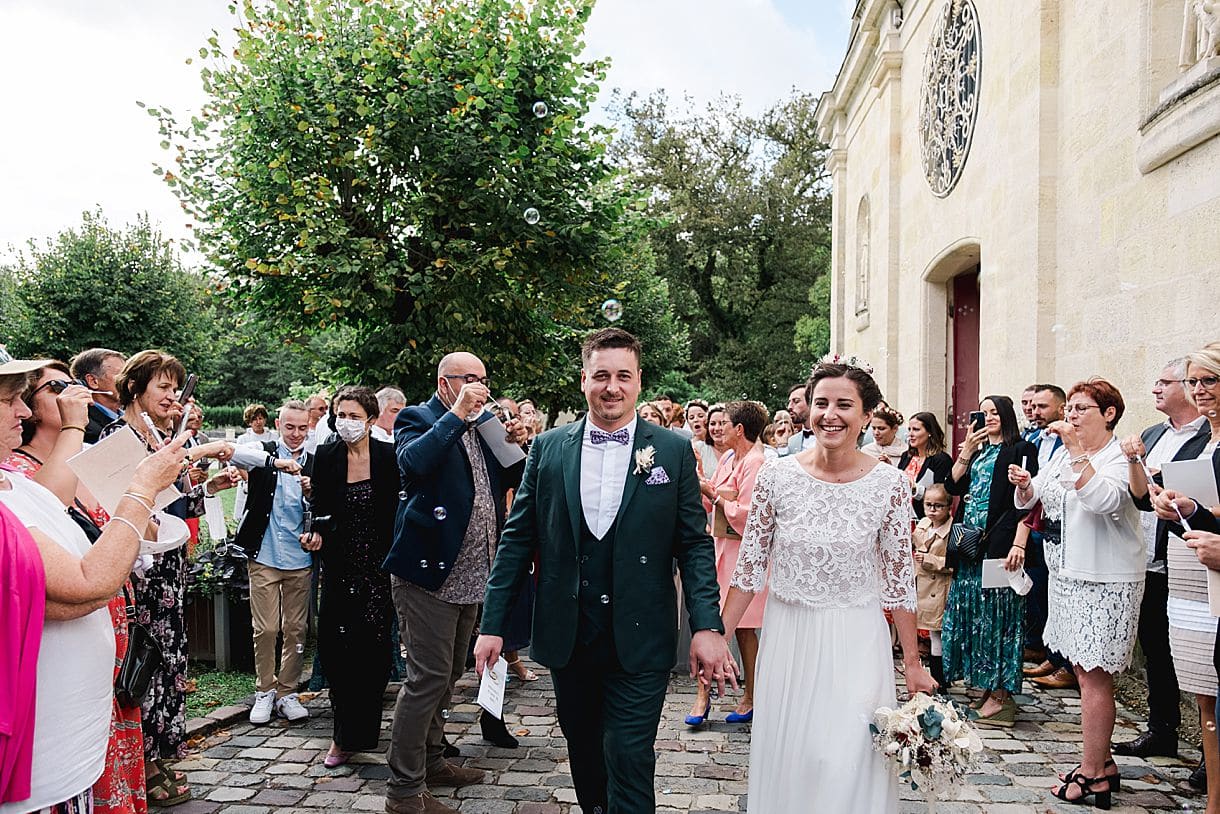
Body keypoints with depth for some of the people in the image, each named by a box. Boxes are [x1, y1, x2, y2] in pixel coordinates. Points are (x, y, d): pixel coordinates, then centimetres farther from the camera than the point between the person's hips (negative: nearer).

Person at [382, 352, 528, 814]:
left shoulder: (484, 424, 15)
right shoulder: (418, 420, -7)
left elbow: (507, 482, 19)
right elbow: (412, 463, -28)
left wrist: (515, 445, 1)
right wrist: (457, 414, -25)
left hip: (470, 576, 8)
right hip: (429, 571, -8)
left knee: (447, 675, 19)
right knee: (428, 678, -6)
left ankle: (431, 761, 34)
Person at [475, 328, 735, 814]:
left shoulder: (673, 452, -3)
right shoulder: (549, 448, 2)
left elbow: (695, 545, -2)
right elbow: (518, 538, 3)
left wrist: (707, 627, -11)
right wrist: (493, 624, 1)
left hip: (639, 641, -2)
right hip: (567, 638, 3)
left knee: (629, 761, -1)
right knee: (583, 751, 19)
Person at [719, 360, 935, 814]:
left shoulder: (890, 483, -8)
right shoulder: (776, 477, -7)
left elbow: (899, 579, -1)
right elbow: (750, 567, 0)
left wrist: (913, 663, 2)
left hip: (857, 644, -1)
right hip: (788, 640, 1)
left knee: (850, 765, 1)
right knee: (784, 762, 12)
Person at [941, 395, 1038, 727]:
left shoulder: (1021, 450, -3)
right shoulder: (977, 451, 19)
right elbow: (953, 486, 9)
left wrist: (1018, 544, -20)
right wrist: (966, 451, 1)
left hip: (999, 543, -7)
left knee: (997, 612, -3)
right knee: (972, 611, 9)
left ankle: (1000, 695, 3)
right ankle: (987, 686, 18)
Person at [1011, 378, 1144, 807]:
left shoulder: (1120, 458, -11)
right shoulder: (1062, 453, 11)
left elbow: (1103, 500, -30)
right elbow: (1030, 499, 16)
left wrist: (1077, 450, -29)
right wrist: (1023, 483, -6)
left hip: (1106, 581, -8)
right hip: (1068, 574, 8)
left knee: (1093, 674, -4)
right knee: (1084, 670, 14)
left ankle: (1092, 774, 6)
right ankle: (1100, 761, 27)